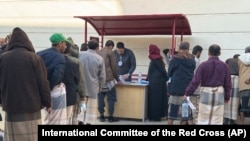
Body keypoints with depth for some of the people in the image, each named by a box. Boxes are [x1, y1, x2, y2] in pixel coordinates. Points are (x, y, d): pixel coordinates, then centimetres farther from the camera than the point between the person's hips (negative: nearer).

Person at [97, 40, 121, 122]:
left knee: (100, 97, 9)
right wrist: (117, 78, 8)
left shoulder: (98, 52, 13)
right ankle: (110, 116, 6)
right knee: (111, 97, 4)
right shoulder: (110, 53, -3)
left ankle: (101, 116, 13)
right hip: (108, 79, -5)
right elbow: (114, 67, -3)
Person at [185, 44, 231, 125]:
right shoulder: (224, 66, 0)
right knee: (217, 119, 7)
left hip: (206, 93, -2)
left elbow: (195, 81, -11)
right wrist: (227, 96, 17)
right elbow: (228, 83, 5)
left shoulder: (203, 65, -8)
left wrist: (187, 93, -5)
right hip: (219, 93, 2)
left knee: (203, 119, 6)